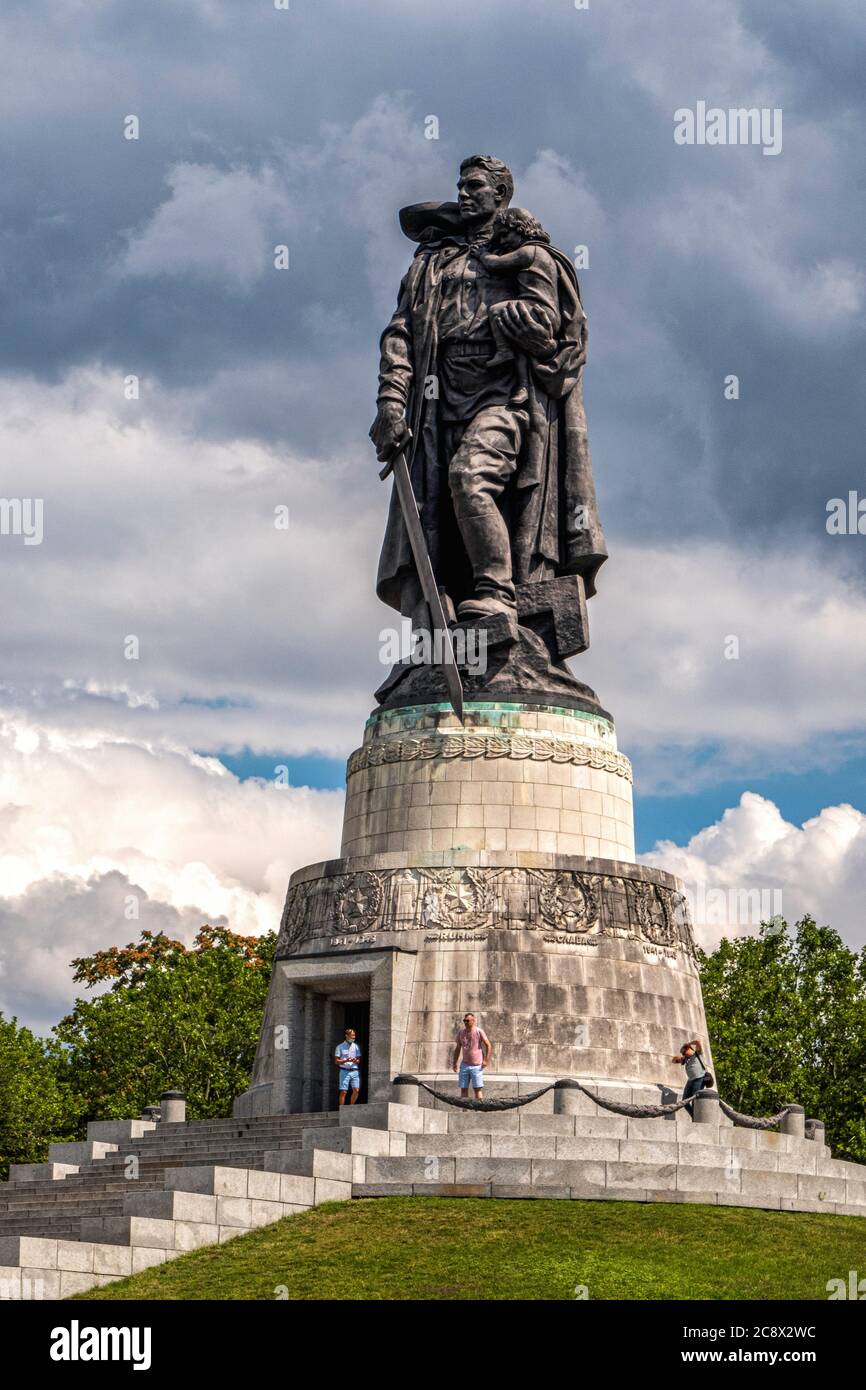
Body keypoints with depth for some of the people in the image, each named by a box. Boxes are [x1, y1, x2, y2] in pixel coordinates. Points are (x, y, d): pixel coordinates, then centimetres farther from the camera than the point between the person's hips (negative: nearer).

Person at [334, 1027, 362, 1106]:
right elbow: (337, 1061, 1)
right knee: (343, 1092, -5)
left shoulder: (356, 1046, 13)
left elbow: (359, 1059, 14)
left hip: (354, 1071, 3)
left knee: (356, 1090, -8)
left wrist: (355, 1061, -10)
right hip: (345, 1071, -3)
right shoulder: (340, 1047, 3)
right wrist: (346, 1060, -16)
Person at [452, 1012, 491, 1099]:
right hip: (464, 1065, 5)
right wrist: (454, 1062, 12)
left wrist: (486, 1060, -9)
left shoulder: (479, 1031, -7)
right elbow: (458, 1048, 14)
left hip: (477, 1065, -5)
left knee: (477, 1088, -3)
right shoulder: (461, 1032, 6)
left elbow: (488, 1045, -3)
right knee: (463, 1088, 5)